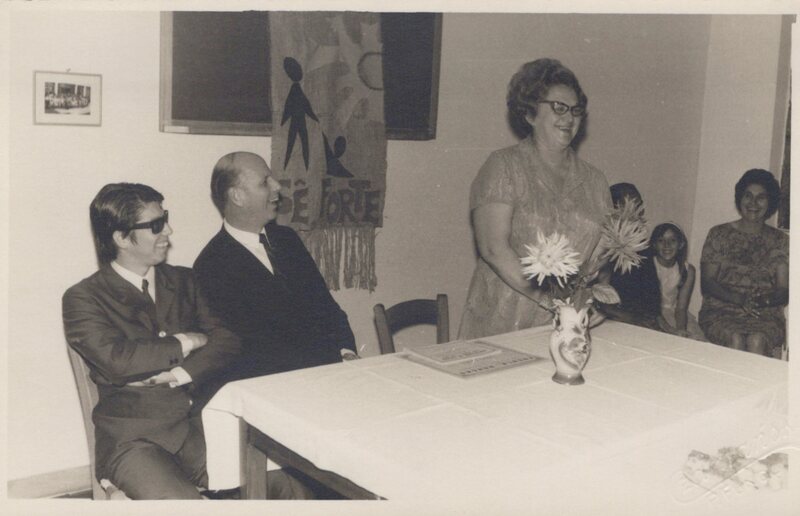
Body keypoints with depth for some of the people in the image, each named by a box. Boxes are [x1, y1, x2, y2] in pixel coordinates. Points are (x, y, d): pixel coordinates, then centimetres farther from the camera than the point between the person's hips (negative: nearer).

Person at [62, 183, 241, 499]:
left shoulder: (183, 280, 14)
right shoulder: (83, 298, 0)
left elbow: (226, 340, 4)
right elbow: (116, 360, -17)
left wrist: (177, 374, -12)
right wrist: (184, 343, -5)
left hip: (198, 424, 4)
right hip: (132, 439, -4)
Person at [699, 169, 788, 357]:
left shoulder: (780, 241, 12)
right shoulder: (718, 234, 9)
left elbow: (784, 291, 7)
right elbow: (706, 283, 2)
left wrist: (765, 299, -18)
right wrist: (739, 299, -16)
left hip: (766, 315, 1)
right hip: (720, 312, -1)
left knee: (757, 341, -32)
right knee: (735, 339, -33)